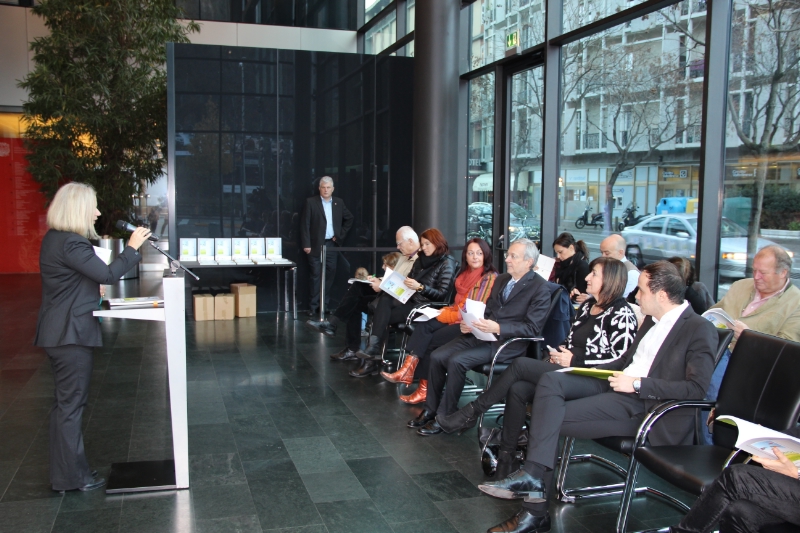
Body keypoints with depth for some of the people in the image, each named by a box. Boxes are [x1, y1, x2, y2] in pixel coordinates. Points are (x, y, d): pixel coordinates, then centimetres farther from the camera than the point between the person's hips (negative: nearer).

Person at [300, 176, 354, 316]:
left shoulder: (339, 202, 8)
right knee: (316, 276, -1)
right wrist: (306, 244, -12)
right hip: (316, 245, -3)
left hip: (332, 244, 4)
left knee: (329, 275, 5)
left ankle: (325, 305, 14)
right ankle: (314, 306, 5)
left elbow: (349, 219, 19)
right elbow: (305, 224, -6)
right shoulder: (311, 202, -3)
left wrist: (341, 235, 7)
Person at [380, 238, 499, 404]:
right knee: (424, 326, -17)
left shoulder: (490, 277, -11)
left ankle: (425, 388, -9)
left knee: (430, 341, -18)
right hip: (457, 317, 7)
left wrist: (447, 315, -14)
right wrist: (446, 311, -4)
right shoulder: (464, 274, 15)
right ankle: (408, 370, -26)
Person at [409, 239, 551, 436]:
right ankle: (430, 410, 5)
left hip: (508, 342, -7)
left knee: (456, 361, -25)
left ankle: (444, 417, -10)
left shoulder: (540, 288, -9)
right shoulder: (501, 279, 15)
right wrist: (470, 323, 0)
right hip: (480, 334, 8)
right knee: (437, 356, -9)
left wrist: (498, 328, -25)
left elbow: (533, 327, -15)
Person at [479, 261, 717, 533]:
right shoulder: (653, 319, 17)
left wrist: (638, 384, -19)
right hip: (616, 384, 9)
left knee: (551, 418, -19)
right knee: (551, 381, -15)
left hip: (643, 403, -8)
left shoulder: (700, 329, -9)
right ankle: (533, 476, -21)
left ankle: (536, 511, -10)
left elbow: (696, 388, -18)